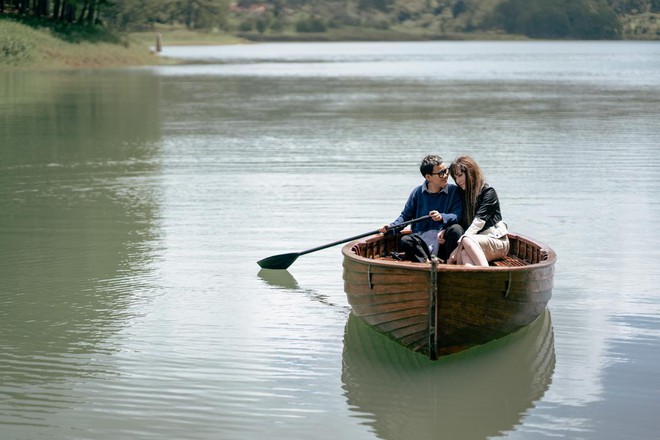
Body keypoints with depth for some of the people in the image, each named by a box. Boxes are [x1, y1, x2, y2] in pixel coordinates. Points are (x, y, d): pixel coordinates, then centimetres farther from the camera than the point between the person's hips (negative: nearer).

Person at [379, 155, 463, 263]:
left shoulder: (454, 191, 6)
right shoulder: (418, 192, 10)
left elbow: (458, 216, -6)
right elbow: (405, 216, 15)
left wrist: (442, 217, -26)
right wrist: (391, 227, -4)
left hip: (444, 241, -1)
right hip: (420, 238, 1)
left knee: (455, 229, -33)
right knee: (405, 241, -29)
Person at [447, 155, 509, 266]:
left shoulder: (488, 192, -4)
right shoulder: (463, 194, 16)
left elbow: (479, 221, -15)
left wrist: (459, 246, -23)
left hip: (497, 242, -4)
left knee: (467, 240, -35)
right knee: (464, 255, -32)